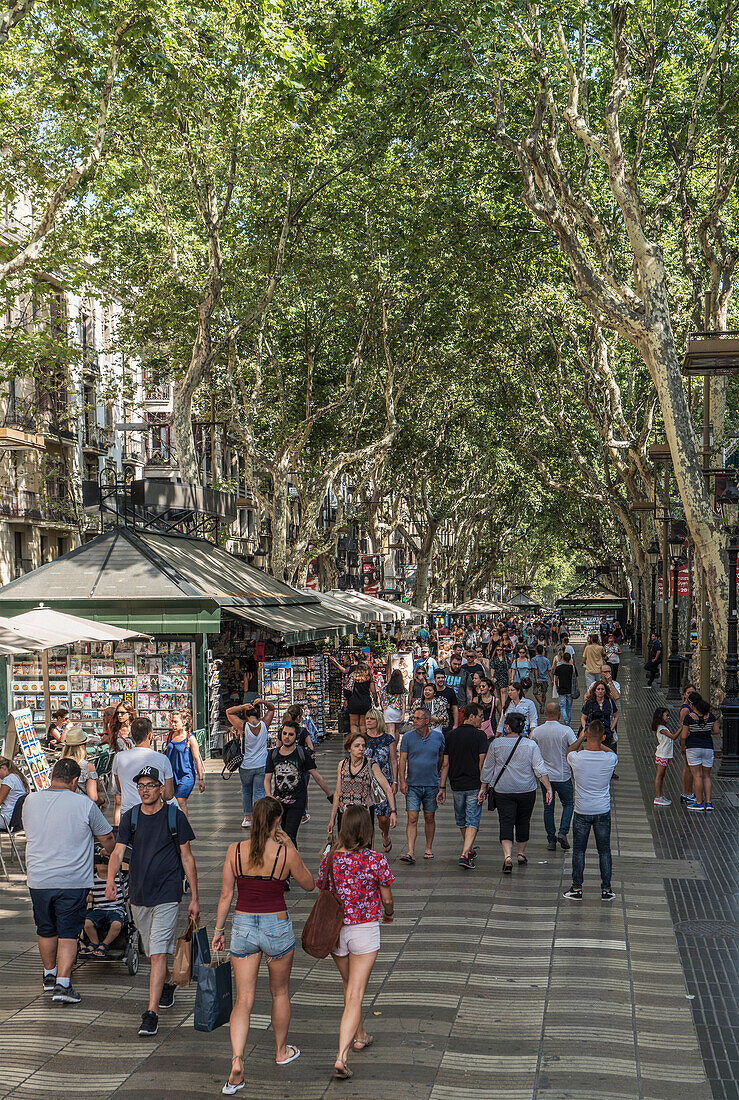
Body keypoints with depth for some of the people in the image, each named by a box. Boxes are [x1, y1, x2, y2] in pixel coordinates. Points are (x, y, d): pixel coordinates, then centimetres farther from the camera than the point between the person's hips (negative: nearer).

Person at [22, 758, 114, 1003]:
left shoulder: (31, 801, 1)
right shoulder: (85, 805, -10)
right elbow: (106, 839, 2)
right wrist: (111, 854, 25)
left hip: (38, 879, 4)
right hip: (73, 880, -4)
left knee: (46, 930, 19)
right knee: (68, 933, 3)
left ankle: (50, 975, 35)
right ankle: (62, 984, -4)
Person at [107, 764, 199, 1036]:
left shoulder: (175, 817, -4)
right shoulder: (130, 818, 3)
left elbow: (187, 858, 0)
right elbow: (118, 852, -5)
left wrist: (194, 898, -1)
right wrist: (110, 880, -26)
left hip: (167, 894, -4)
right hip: (138, 895, 4)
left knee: (158, 953, -13)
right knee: (152, 952, 17)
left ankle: (151, 1013, -15)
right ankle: (167, 984, 45)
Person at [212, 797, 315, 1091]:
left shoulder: (235, 851, -7)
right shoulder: (286, 853, -13)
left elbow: (226, 896, -1)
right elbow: (308, 885, 4)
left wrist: (219, 930, 10)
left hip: (243, 926, 1)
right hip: (277, 927, -1)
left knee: (243, 1000, 4)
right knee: (280, 992, 21)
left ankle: (237, 1060, -14)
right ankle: (282, 1050, 39)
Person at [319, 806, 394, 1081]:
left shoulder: (330, 859, -7)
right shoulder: (376, 861, -15)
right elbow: (387, 899, -5)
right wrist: (388, 914, 17)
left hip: (335, 930, 4)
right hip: (365, 928, -4)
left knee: (349, 985, 26)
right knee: (355, 995, -1)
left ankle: (359, 1037, 43)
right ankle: (341, 1057, -12)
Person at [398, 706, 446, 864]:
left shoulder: (438, 737, 1)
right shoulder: (408, 737, -1)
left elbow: (442, 760, 12)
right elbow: (402, 760, 1)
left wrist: (441, 784, 15)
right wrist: (402, 781, -8)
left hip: (432, 785, 1)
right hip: (412, 785, -1)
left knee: (430, 818, 10)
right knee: (412, 819, -8)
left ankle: (429, 848, 26)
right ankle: (410, 852, -12)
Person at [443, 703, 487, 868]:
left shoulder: (450, 735, 5)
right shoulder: (479, 735, -7)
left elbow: (445, 764, 5)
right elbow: (482, 763, -11)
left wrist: (442, 787, 9)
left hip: (456, 785, 4)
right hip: (474, 785, -4)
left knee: (461, 820, 21)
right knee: (472, 822, -2)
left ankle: (469, 850, 37)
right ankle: (465, 855, -15)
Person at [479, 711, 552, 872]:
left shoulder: (496, 744, -4)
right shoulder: (531, 745, -4)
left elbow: (487, 769, 3)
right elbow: (540, 768, -10)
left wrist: (483, 788, 12)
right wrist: (549, 788, -10)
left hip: (503, 791, -1)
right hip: (527, 791, 1)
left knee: (506, 823, -3)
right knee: (523, 822, 18)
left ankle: (508, 856, -21)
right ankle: (521, 854, 30)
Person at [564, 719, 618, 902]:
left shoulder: (576, 758, -15)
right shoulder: (610, 759, -13)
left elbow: (570, 750, 12)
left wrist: (581, 738, 20)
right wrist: (598, 742, 15)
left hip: (582, 811, -1)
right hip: (603, 811, 1)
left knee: (578, 850, 10)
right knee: (604, 851, 10)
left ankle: (577, 888, 12)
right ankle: (606, 890, 14)